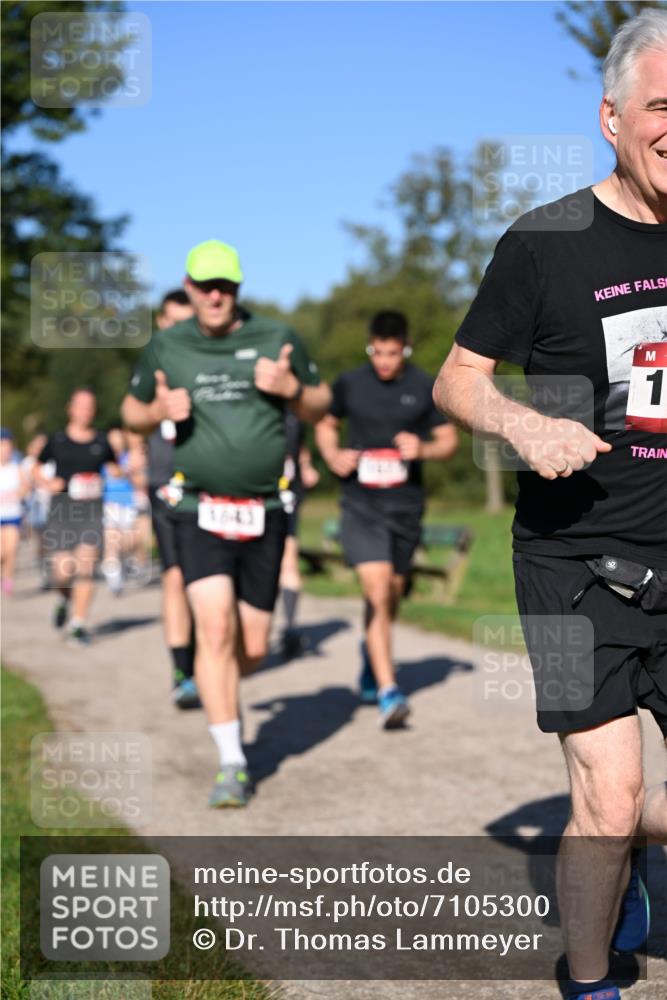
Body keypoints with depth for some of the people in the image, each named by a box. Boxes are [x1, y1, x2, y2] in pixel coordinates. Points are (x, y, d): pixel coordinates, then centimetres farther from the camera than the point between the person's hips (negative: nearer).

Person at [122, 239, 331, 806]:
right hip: (200, 513, -1)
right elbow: (132, 410, 16)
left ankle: (218, 693, 41)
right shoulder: (167, 347, 4)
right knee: (216, 630, -17)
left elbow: (320, 407, 11)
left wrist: (290, 387, -11)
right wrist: (159, 411, -7)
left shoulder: (277, 339, 3)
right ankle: (232, 764, -10)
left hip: (264, 514, 1)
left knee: (253, 648, 6)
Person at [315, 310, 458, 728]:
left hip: (405, 505, 2)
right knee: (377, 591, -17)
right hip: (361, 505, -2)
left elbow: (449, 441, 7)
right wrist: (333, 456, -2)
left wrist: (423, 449, -14)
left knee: (391, 597, 14)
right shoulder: (349, 384, 2)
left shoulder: (426, 388, 1)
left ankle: (371, 665, 42)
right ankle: (388, 692, -19)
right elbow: (326, 425, 18)